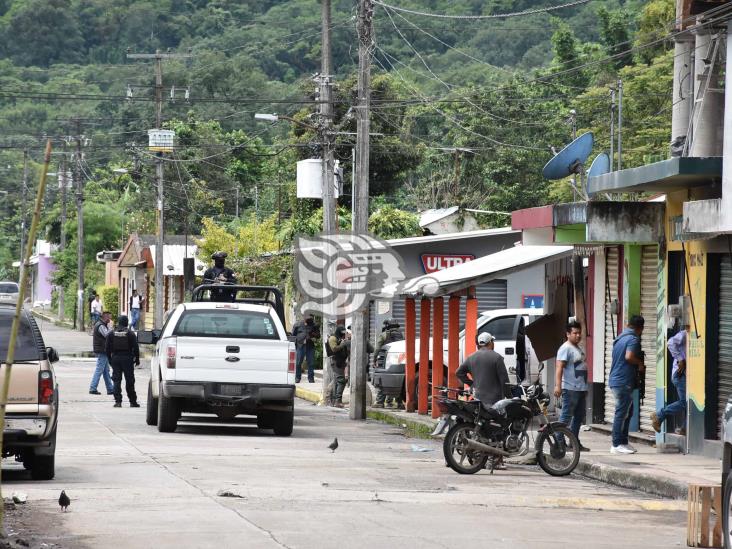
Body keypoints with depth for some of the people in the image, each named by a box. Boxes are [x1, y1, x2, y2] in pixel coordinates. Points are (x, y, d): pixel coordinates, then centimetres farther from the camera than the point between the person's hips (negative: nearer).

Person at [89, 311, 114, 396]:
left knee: (106, 371, 13)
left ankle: (110, 389, 17)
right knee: (99, 370, -7)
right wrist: (110, 326, -14)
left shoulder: (99, 324, 15)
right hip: (102, 351, -11)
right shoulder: (101, 326, -17)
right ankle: (93, 388, -6)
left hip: (103, 351, 11)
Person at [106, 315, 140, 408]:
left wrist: (110, 359, 13)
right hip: (127, 358, -1)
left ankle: (118, 401, -5)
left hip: (115, 358, 1)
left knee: (117, 380, 3)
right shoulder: (130, 333, -4)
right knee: (129, 381, 4)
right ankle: (133, 401, 8)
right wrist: (137, 359, 4)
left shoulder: (111, 333, 3)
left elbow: (107, 348, 5)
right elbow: (135, 348, -4)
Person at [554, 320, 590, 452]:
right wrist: (558, 385, -28)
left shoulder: (578, 349, 20)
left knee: (579, 416, 12)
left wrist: (585, 387, 28)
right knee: (566, 416, -10)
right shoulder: (565, 348, -10)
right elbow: (559, 367, -19)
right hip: (570, 388, -10)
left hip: (581, 389, 10)